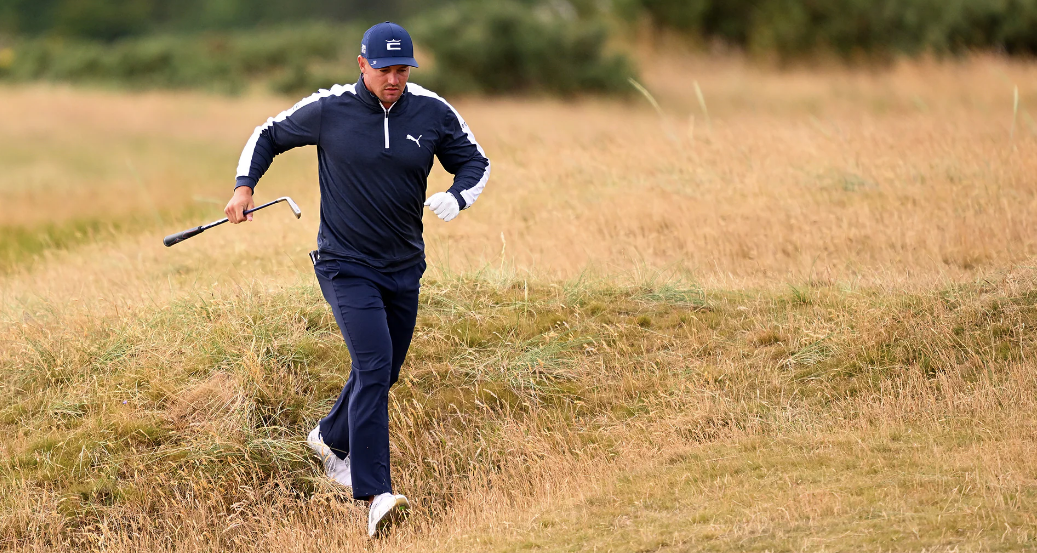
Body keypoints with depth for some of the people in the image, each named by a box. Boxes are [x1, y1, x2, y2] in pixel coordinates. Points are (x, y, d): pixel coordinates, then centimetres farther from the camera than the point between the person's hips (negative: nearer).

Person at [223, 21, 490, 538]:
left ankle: (332, 439, 47)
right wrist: (244, 186, -7)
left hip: (404, 267, 5)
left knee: (383, 373, 16)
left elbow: (475, 162, 8)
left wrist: (456, 197, -13)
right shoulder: (327, 110, -9)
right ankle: (374, 495, -26)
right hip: (346, 265, -4)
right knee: (373, 365, -21)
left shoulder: (434, 113, -3)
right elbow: (269, 135, 7)